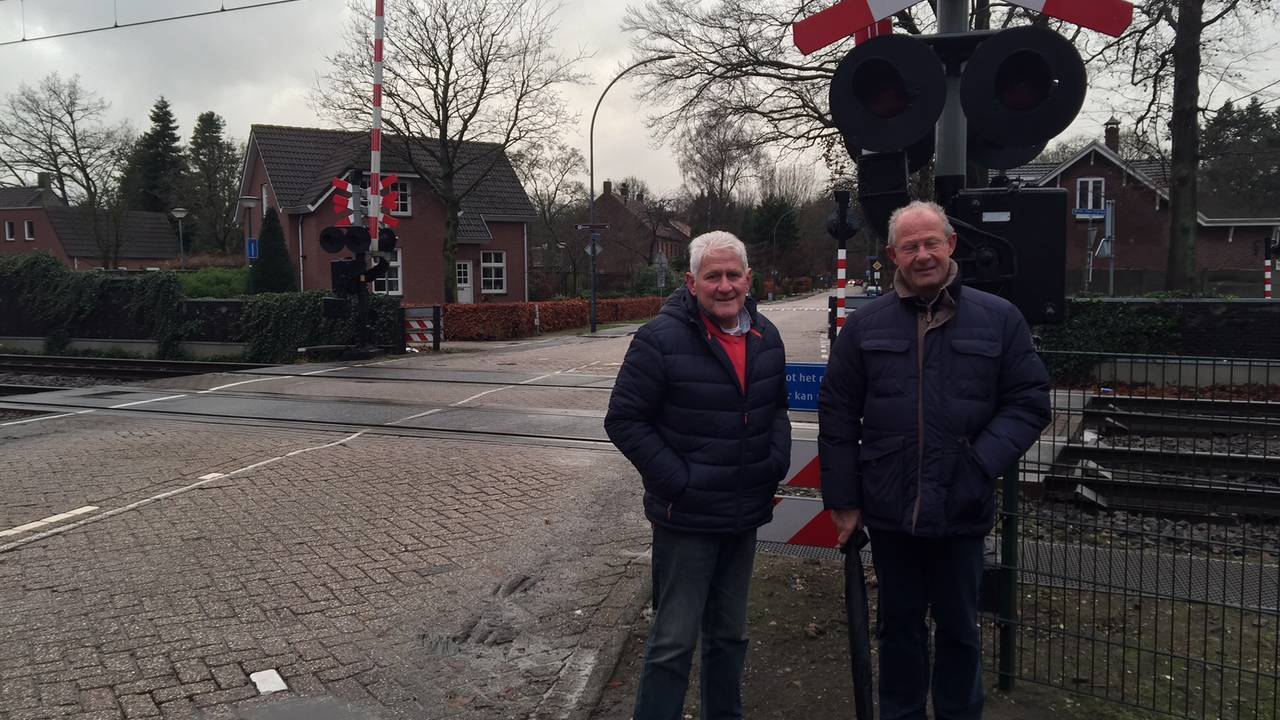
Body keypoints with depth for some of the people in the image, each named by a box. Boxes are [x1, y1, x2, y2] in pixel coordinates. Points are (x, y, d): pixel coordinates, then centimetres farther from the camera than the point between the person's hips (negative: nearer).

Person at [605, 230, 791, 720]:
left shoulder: (766, 338, 5)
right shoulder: (661, 339, -16)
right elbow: (624, 420, -14)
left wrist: (778, 460, 2)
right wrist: (677, 482, -17)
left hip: (745, 515, 6)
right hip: (686, 519, -6)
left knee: (729, 633, 20)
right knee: (675, 641, 1)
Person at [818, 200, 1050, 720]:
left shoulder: (999, 319, -2)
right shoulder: (865, 324, 1)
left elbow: (1029, 402, -1)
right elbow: (837, 415, 2)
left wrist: (982, 462, -15)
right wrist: (842, 499, 0)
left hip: (961, 511, -1)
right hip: (889, 511, 1)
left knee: (959, 630, 16)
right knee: (899, 626, 17)